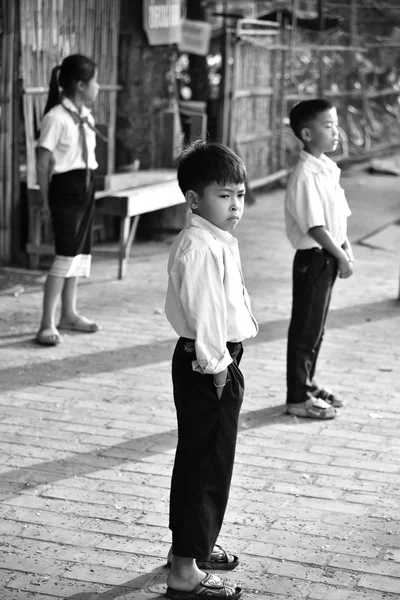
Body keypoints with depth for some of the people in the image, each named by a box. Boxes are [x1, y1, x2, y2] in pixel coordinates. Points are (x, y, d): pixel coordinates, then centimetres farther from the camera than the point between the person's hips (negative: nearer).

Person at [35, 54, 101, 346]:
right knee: (66, 254, -10)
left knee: (81, 251, 14)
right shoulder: (56, 118, -15)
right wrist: (46, 200, -11)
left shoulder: (86, 116, 9)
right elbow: (43, 162, -12)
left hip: (86, 185, 8)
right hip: (66, 187, -8)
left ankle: (69, 314, 27)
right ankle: (47, 323, -5)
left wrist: (89, 186, 8)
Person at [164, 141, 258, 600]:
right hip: (206, 367, -11)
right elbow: (202, 311, -25)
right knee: (206, 463, -5)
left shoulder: (220, 241, 13)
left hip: (215, 361, 11)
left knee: (198, 459, 21)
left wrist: (224, 360, 16)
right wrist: (216, 364, -21)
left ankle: (190, 544, 36)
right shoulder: (200, 247, -20)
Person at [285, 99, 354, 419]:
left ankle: (308, 384, 32)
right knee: (306, 329, 1)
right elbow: (316, 228, -22)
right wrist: (342, 258, -16)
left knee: (316, 327, 19)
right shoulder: (305, 176, -21)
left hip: (329, 256, 9)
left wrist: (346, 247, 5)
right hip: (313, 257, -9)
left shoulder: (328, 167, 8)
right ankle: (298, 398, 11)